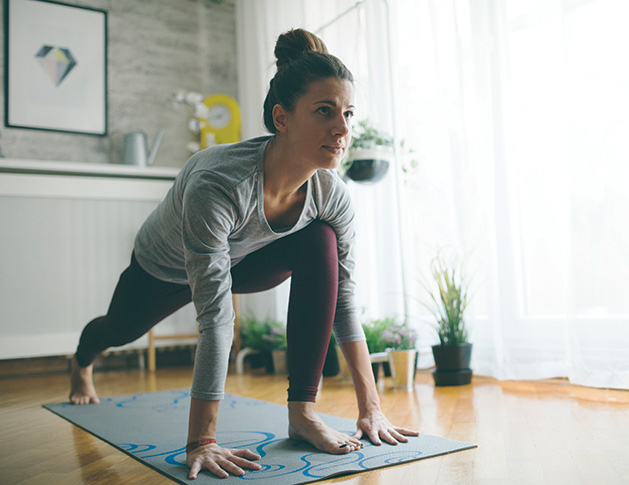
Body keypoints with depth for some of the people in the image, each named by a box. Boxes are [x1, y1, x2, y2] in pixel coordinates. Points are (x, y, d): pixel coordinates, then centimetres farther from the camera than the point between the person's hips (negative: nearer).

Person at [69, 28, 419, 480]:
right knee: (122, 330, 26)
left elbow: (344, 299, -22)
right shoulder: (217, 183, -45)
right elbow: (215, 317, -46)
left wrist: (371, 406, -22)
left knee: (321, 242, -27)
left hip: (240, 263, 3)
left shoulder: (332, 196, -30)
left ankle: (302, 412, -22)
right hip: (164, 268, -2)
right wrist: (201, 442, -43)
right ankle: (82, 361, 69)